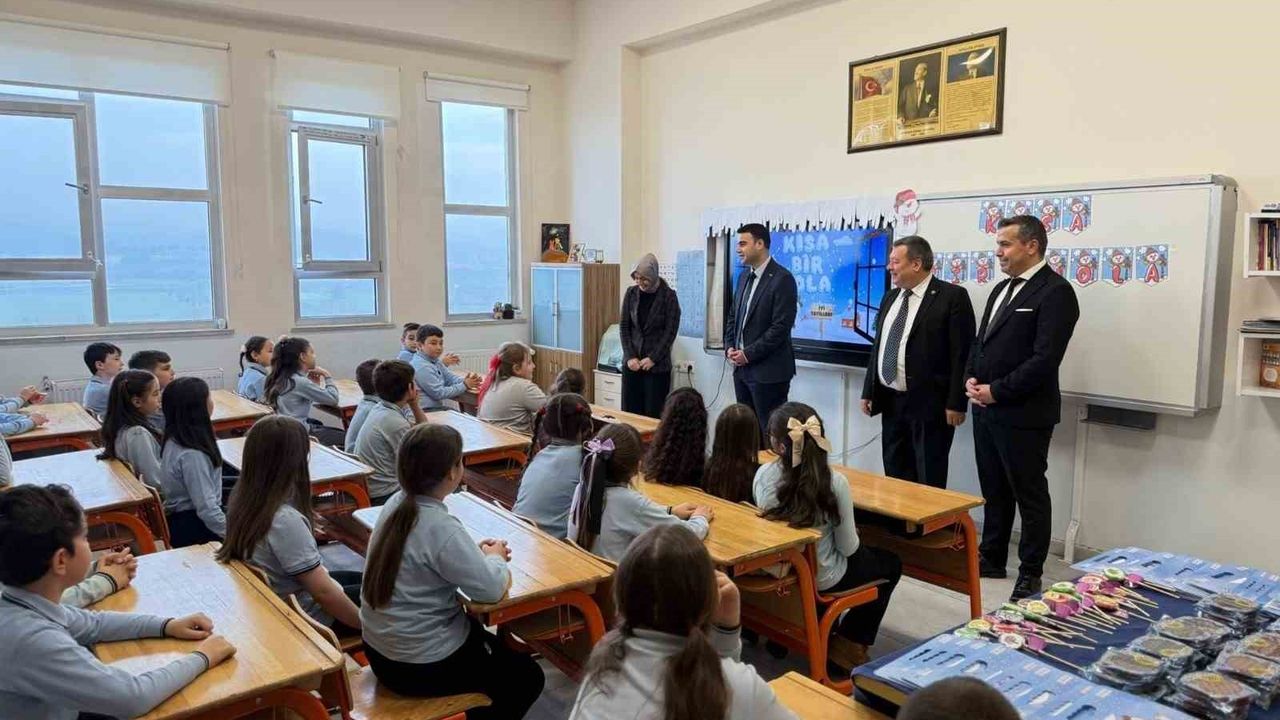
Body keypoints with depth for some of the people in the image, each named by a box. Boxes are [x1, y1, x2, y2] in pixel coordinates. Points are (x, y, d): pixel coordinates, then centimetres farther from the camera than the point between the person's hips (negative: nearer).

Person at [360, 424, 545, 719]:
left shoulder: (396, 503, -5)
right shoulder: (441, 528, -29)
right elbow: (491, 589, -22)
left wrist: (475, 552, 0)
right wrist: (494, 557, -2)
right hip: (421, 666, -8)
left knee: (497, 646, 31)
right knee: (527, 677, 13)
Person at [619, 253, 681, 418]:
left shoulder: (668, 296, -6)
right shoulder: (631, 293, 4)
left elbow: (671, 331, -7)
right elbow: (624, 326, 5)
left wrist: (653, 358, -13)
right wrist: (630, 356, -5)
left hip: (657, 366, -4)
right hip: (632, 363, 4)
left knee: (653, 414, -2)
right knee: (630, 411, 5)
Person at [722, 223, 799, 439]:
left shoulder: (782, 278, -12)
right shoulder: (745, 276, 13)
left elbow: (781, 326, -18)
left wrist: (749, 354, -16)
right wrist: (730, 347, 4)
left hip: (768, 371, -8)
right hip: (742, 368, 8)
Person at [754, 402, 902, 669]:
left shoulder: (762, 475, -18)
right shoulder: (835, 483, -26)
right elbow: (848, 548, -16)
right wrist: (854, 535, 8)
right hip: (822, 578, -5)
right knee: (891, 564, 25)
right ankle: (850, 644, 25)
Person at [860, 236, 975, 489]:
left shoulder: (953, 296, -9)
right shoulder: (890, 298, 13)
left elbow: (962, 354, -12)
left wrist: (956, 403, -15)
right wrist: (868, 391, 14)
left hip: (929, 405, -7)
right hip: (890, 402, 7)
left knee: (930, 482, 1)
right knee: (895, 477, 13)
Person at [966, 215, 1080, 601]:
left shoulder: (1055, 291, -12)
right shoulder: (1002, 288, 15)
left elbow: (1045, 359, -20)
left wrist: (996, 391, -16)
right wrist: (972, 380, 1)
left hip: (1023, 414, -8)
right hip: (986, 409, 8)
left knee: (1030, 495, 5)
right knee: (994, 491, 17)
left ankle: (1031, 572, 16)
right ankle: (992, 558, 29)